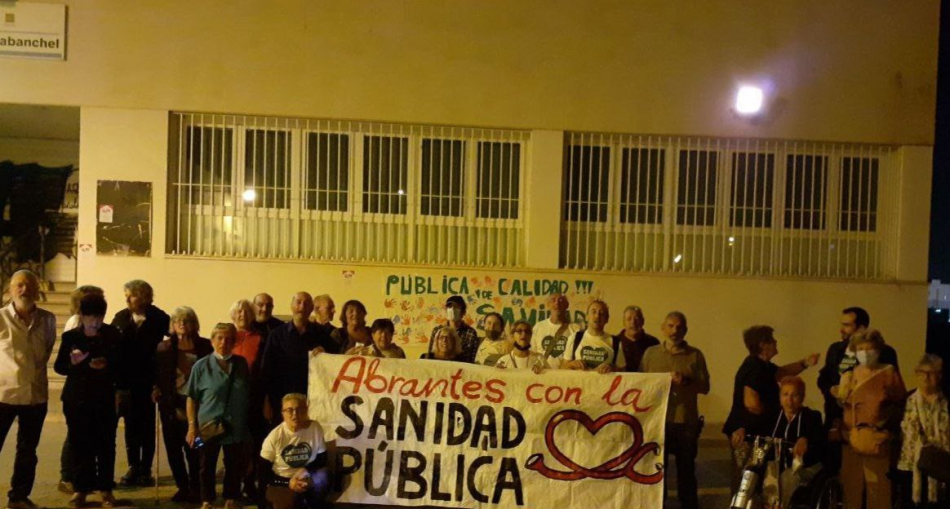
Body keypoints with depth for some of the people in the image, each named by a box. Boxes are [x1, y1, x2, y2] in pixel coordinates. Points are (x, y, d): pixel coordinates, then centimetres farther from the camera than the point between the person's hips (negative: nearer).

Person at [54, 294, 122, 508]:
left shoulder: (113, 335, -1)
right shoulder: (70, 336, 1)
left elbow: (122, 364, 2)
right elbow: (58, 366, 4)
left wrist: (106, 365, -18)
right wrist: (72, 362, -17)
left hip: (104, 398, 0)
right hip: (76, 398, 1)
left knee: (105, 444, 3)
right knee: (79, 444, 3)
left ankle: (105, 488, 13)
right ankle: (81, 488, 14)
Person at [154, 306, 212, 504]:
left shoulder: (204, 346, -1)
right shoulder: (164, 348, 4)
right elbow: (156, 374, 8)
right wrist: (156, 389, -6)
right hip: (171, 404, 3)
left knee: (193, 448, -1)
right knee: (173, 448, 7)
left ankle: (195, 488, 13)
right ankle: (182, 487, 22)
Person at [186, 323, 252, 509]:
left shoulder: (241, 364, 3)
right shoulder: (201, 365, -5)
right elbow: (192, 398, -3)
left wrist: (248, 422, 9)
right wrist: (192, 426, -8)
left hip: (235, 426, 2)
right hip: (209, 425, -2)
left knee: (234, 465, 11)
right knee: (208, 466, 10)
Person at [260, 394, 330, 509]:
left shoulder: (315, 427, -9)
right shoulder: (274, 436, -13)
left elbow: (322, 459, 1)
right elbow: (263, 472, -6)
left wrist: (306, 470, -19)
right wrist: (288, 482, -18)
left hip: (307, 479, 3)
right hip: (281, 483, -2)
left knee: (323, 475, -30)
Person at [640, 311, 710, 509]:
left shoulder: (695, 355, 3)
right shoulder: (650, 353, 6)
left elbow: (705, 387, 1)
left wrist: (687, 381, -16)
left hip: (686, 422, -1)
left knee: (686, 470, 8)